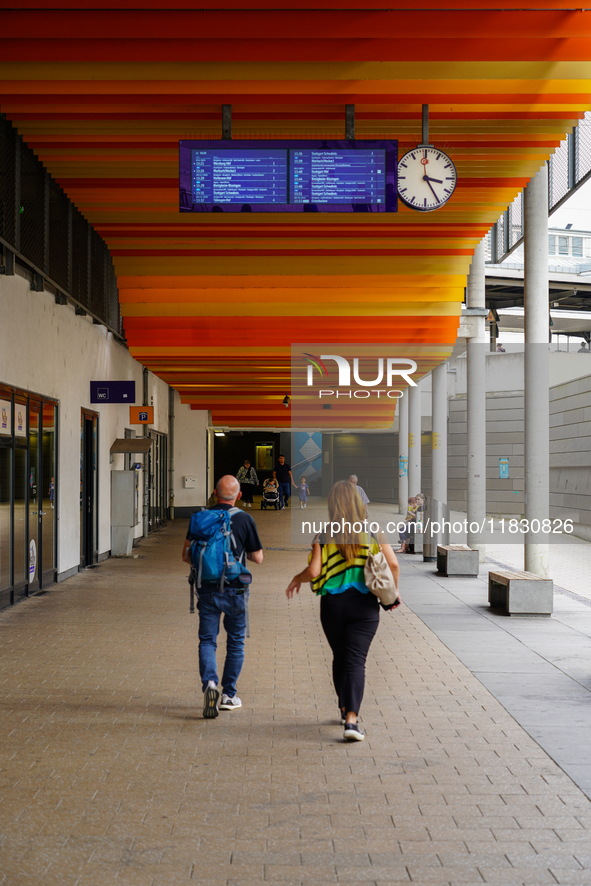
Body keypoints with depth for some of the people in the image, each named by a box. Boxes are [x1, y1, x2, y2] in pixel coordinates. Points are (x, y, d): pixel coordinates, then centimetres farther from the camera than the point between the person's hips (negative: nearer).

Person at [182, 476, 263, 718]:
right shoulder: (245, 520, -7)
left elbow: (186, 555, 3)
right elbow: (257, 557, -1)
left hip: (207, 589, 1)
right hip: (234, 589, -1)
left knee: (207, 640, 6)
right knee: (235, 642, 13)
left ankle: (210, 683, -19)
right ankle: (228, 695, 17)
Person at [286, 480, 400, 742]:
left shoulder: (324, 534, -3)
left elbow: (314, 571, -11)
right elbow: (393, 565, -6)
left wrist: (297, 578, 10)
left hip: (332, 603, 1)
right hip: (364, 604, -1)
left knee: (340, 658, 19)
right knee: (355, 661, -2)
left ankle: (345, 709, 34)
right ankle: (351, 719, -16)